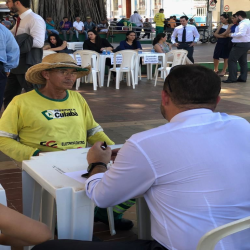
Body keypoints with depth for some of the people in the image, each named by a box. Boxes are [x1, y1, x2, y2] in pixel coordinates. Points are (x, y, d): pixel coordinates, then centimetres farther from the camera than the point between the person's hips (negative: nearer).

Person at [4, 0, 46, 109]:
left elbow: (38, 42, -26)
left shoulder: (35, 19, -15)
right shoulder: (20, 20, 13)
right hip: (17, 65, 9)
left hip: (28, 66, -9)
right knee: (9, 97, 16)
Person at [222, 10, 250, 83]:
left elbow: (241, 34, -30)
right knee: (243, 61, 13)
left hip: (240, 45, -11)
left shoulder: (243, 24, -19)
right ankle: (243, 78, 16)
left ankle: (232, 78, -9)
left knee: (232, 60, -8)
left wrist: (232, 35, -19)